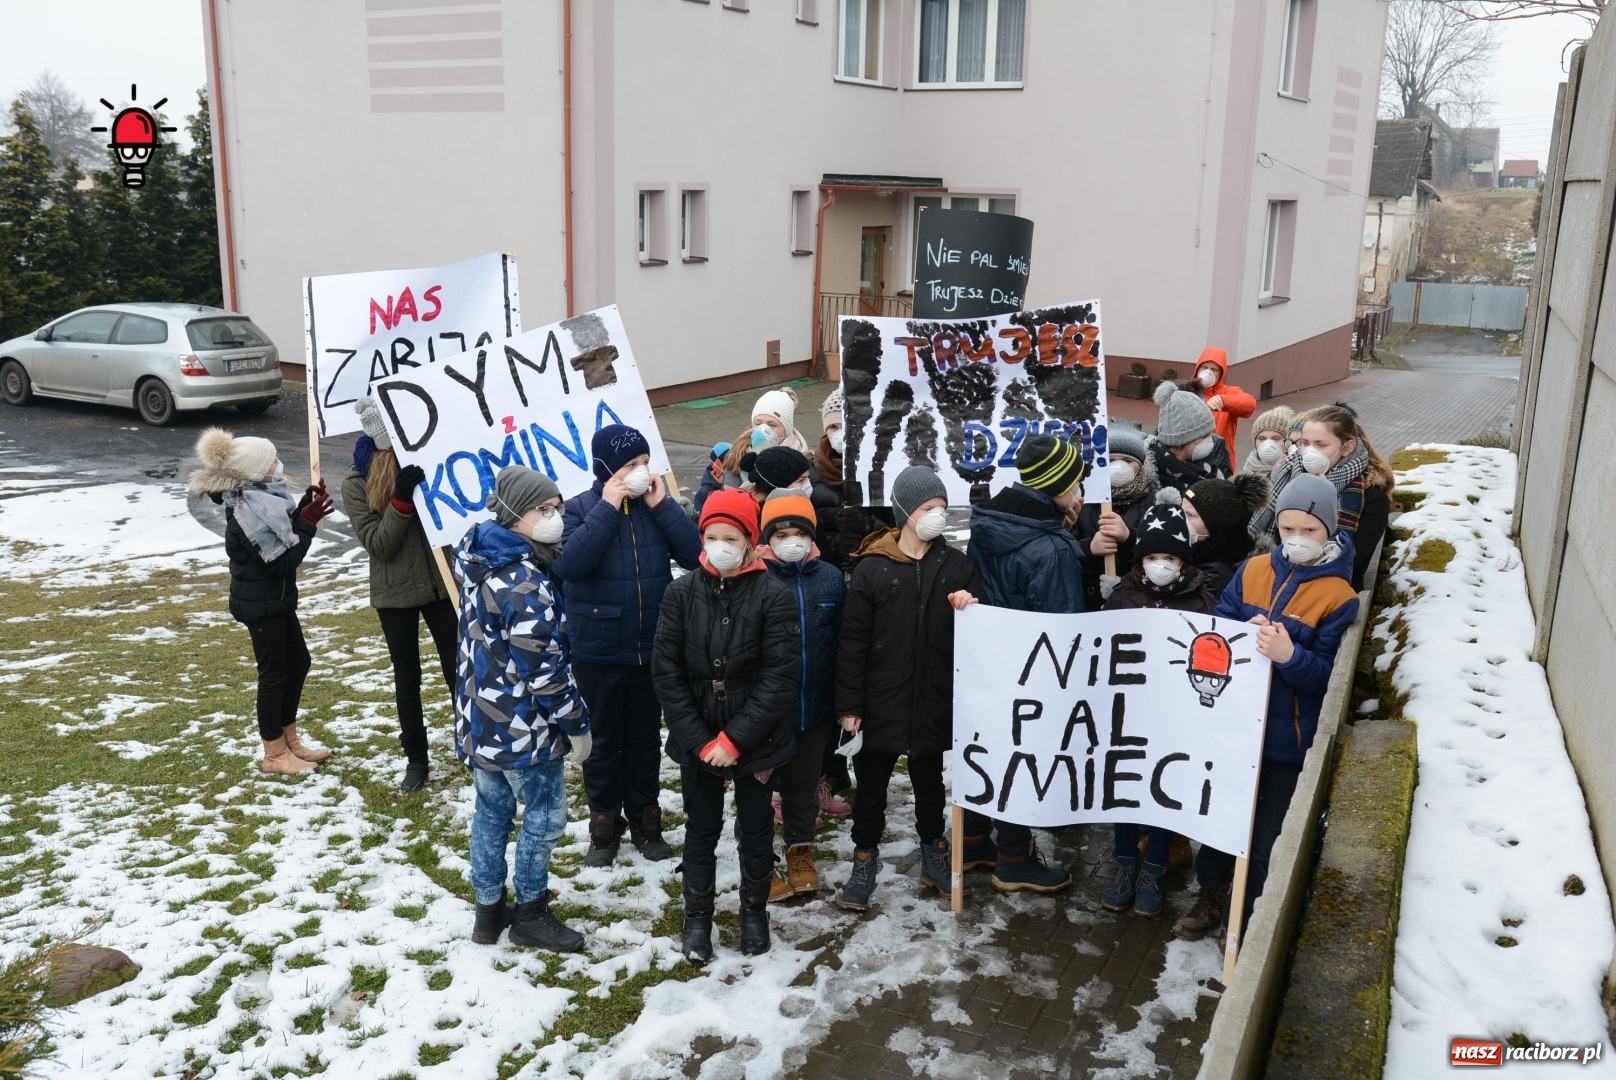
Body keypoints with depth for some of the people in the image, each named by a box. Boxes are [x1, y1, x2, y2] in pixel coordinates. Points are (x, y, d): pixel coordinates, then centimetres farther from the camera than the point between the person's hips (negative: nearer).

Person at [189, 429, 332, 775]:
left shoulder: (258, 494, 1)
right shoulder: (249, 509, -26)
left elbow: (283, 534, 6)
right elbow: (282, 561, -24)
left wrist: (306, 508, -5)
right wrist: (308, 522, -23)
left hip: (275, 597, 10)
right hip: (260, 603, -10)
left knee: (298, 662, 18)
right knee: (274, 673, 3)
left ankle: (289, 741, 31)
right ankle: (274, 754, 18)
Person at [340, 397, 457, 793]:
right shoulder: (356, 483, -8)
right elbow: (377, 544, -14)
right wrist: (402, 500, -26)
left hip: (441, 584, 1)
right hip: (395, 594, -1)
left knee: (457, 670, 8)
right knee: (407, 679, 11)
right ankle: (416, 760, 25)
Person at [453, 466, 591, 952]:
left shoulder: (479, 562, 4)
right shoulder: (524, 582, -25)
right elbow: (544, 668, -23)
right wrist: (576, 723, -12)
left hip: (480, 720, 9)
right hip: (523, 727, -9)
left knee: (491, 811, 18)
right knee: (544, 814, 9)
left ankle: (489, 909, 31)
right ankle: (530, 913, 22)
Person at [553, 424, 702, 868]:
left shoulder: (656, 506, -1)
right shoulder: (580, 509, -8)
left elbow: (695, 555, -12)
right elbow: (567, 564, -26)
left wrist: (662, 505, -17)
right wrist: (607, 508, -24)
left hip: (652, 650, 3)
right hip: (598, 652, -2)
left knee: (646, 739, 15)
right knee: (604, 741, 12)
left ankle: (645, 822, 30)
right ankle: (605, 826, 27)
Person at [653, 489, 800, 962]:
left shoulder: (774, 595, -11)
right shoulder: (682, 592, -4)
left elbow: (781, 678, -14)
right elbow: (667, 673, -5)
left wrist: (733, 740, -16)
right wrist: (701, 741, -10)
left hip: (754, 742, -1)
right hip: (697, 741, 2)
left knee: (755, 830, 14)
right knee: (701, 831, 13)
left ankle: (754, 912, 36)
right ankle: (697, 917, 32)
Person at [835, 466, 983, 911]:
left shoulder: (956, 565, 2)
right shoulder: (872, 569, -7)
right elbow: (852, 641, -7)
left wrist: (970, 610, -15)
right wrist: (849, 704, -9)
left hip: (934, 701, 2)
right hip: (880, 702, -2)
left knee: (929, 780, 18)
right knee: (871, 783, 8)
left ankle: (932, 846, 36)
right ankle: (865, 857, 24)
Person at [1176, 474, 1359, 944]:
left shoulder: (1339, 596, -10)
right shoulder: (1253, 571, 2)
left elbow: (1328, 677, -13)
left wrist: (1289, 656, -32)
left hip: (1287, 740, -4)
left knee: (1265, 837, 8)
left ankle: (1248, 918, 29)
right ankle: (1209, 898, 39)